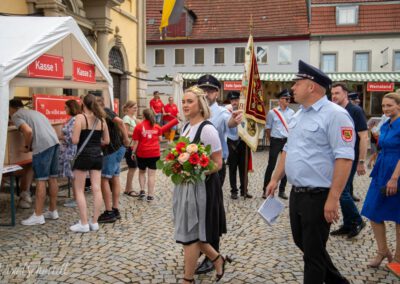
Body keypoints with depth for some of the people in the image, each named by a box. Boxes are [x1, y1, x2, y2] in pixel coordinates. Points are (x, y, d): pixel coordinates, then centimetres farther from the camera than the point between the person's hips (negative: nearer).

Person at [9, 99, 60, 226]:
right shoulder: (33, 112, 29)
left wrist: (27, 147, 4)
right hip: (55, 142, 8)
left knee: (40, 180, -3)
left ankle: (38, 216, 3)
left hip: (43, 146, -8)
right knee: (52, 178, 13)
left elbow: (28, 131, -12)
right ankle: (53, 211, 21)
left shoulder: (15, 115, 5)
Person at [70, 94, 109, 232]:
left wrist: (84, 139, 6)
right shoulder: (101, 119, 6)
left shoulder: (80, 117, -9)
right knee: (96, 189, 6)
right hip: (98, 155, 5)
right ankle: (94, 222, 12)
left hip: (84, 155, -5)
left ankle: (84, 224, 6)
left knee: (79, 190, 5)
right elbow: (106, 140, 10)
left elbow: (75, 140, -15)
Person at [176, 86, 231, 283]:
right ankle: (218, 259, 37)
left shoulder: (207, 129, -15)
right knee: (191, 233, 15)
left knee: (189, 234, 2)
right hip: (184, 186, 8)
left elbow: (217, 164, -15)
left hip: (200, 187, -8)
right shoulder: (186, 127, 10)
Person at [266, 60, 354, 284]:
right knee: (302, 242, 21)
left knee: (313, 251, 5)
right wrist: (276, 179, 18)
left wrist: (333, 198, -25)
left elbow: (344, 159, -22)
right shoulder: (299, 116, 12)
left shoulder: (335, 115, -16)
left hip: (319, 196, -9)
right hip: (297, 193, 9)